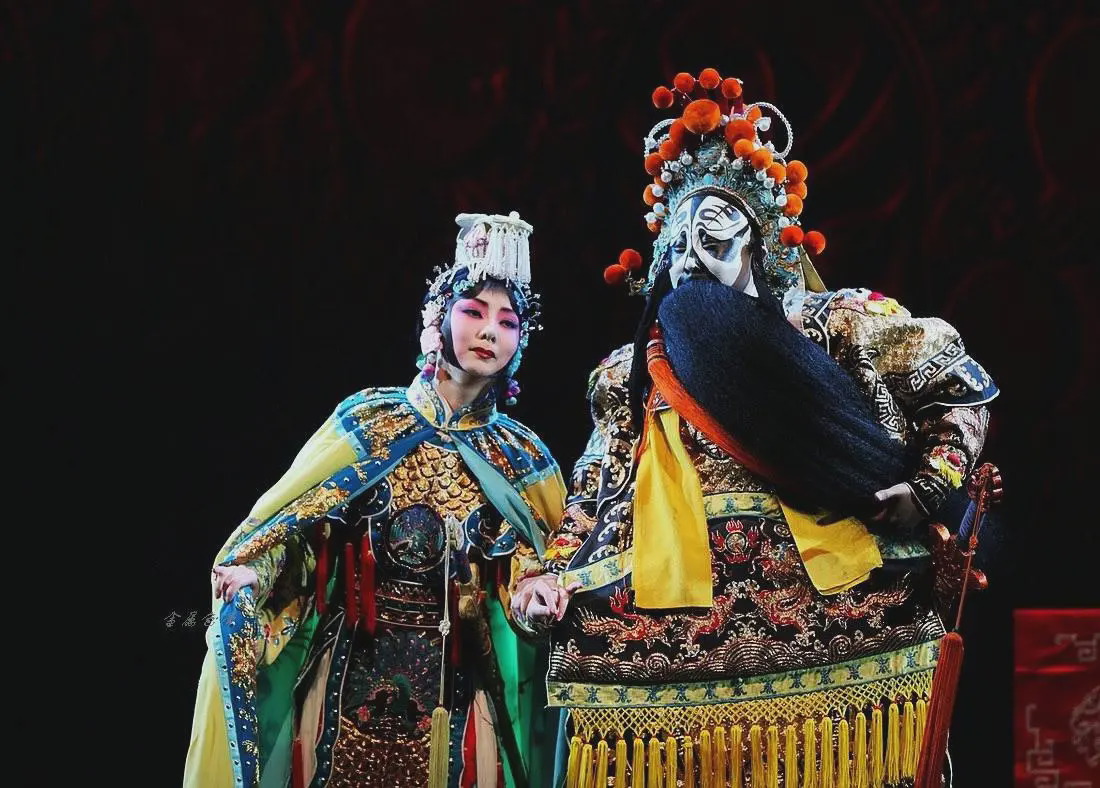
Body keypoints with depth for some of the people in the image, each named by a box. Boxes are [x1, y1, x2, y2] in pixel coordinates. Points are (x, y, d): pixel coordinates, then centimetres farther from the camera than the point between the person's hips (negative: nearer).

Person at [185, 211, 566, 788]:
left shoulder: (522, 459, 5)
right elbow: (278, 527, 1)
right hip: (353, 677, -1)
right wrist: (243, 580, -16)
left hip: (456, 690, 1)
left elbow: (527, 572, 8)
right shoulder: (368, 423, -1)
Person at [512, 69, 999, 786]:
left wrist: (931, 486, 0)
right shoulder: (633, 372, 19)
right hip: (678, 638, 2)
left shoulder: (831, 324, 9)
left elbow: (964, 384, 12)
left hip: (833, 609, -2)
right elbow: (595, 491, 22)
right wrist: (552, 574, 7)